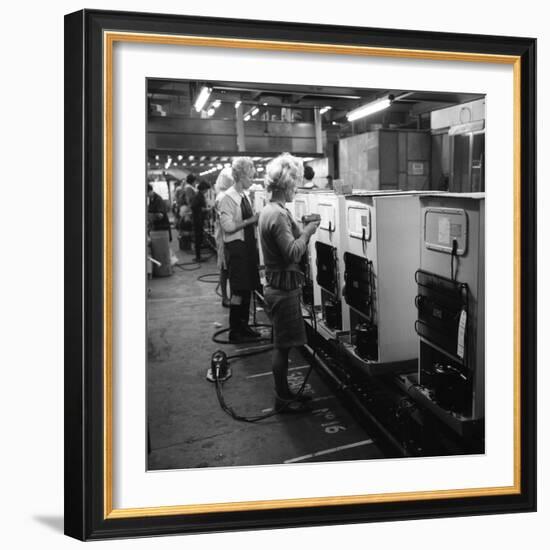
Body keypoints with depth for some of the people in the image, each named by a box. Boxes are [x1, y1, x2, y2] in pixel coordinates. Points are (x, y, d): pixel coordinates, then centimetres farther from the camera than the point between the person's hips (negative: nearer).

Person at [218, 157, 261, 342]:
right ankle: (235, 332, 9)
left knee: (247, 288, 13)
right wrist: (250, 220, -20)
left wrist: (256, 219, 4)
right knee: (238, 290, -2)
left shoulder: (244, 196, 10)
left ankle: (244, 326, 26)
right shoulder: (228, 198, -15)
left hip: (248, 245, 8)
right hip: (236, 246, -8)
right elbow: (227, 226, -20)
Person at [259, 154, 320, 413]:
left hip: (277, 284, 10)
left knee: (281, 345, 18)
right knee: (282, 346, 2)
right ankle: (282, 400, 14)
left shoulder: (269, 210, 11)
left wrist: (302, 229, 8)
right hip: (283, 288, -10)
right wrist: (307, 231, -14)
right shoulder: (278, 214, -21)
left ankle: (284, 392, 29)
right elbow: (293, 253, -27)